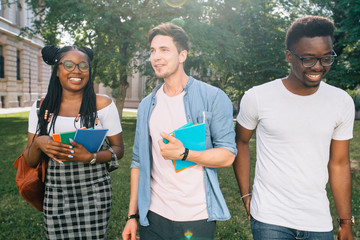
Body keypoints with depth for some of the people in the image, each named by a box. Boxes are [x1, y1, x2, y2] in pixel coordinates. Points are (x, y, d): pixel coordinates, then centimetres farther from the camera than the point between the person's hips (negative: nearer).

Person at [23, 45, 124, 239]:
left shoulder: (102, 104, -2)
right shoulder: (42, 108, 5)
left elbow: (118, 149, 0)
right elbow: (29, 162, 9)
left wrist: (90, 157, -18)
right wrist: (38, 143, -13)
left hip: (93, 192, -2)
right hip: (55, 192, 2)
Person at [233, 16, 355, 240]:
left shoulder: (342, 102, -4)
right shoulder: (257, 97, -12)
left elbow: (339, 164, 2)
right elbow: (241, 142, 2)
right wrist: (245, 195, -2)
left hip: (319, 222, 3)